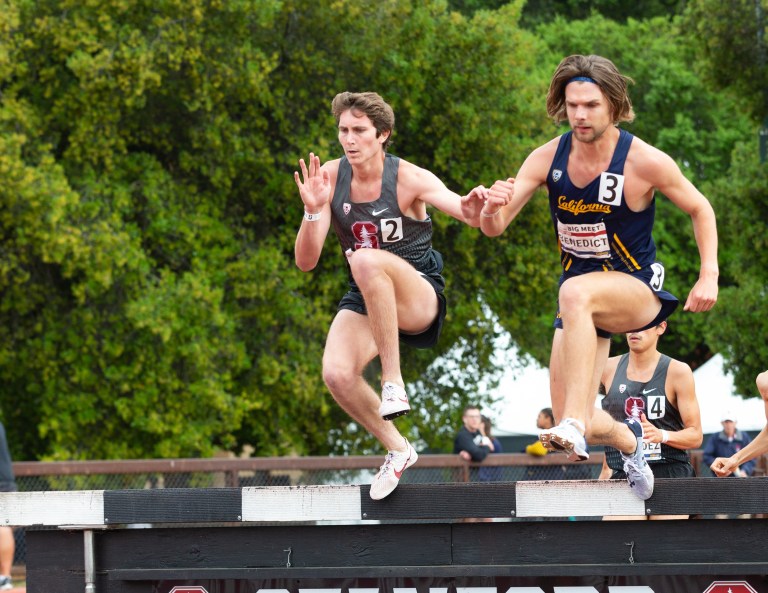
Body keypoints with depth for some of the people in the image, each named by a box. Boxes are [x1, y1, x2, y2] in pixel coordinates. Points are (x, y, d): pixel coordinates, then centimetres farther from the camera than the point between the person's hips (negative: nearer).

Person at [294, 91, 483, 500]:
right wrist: (313, 212, -26)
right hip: (364, 301, 4)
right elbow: (305, 262, -7)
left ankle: (393, 381, -30)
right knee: (337, 374, -26)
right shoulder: (329, 178, -3)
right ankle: (397, 450, 0)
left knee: (367, 260, -37)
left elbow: (469, 213, -27)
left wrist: (473, 210, -53)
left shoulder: (409, 179, -13)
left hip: (419, 297, -4)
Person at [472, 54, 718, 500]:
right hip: (584, 300, 5)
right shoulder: (548, 158, -7)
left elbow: (700, 209, 0)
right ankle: (629, 440, 38)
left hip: (638, 289, -5)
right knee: (577, 426, -1)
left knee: (574, 292, -40)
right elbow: (494, 228, -8)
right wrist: (492, 207, -33)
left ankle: (575, 426, -46)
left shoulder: (645, 161, -16)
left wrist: (709, 276, -11)